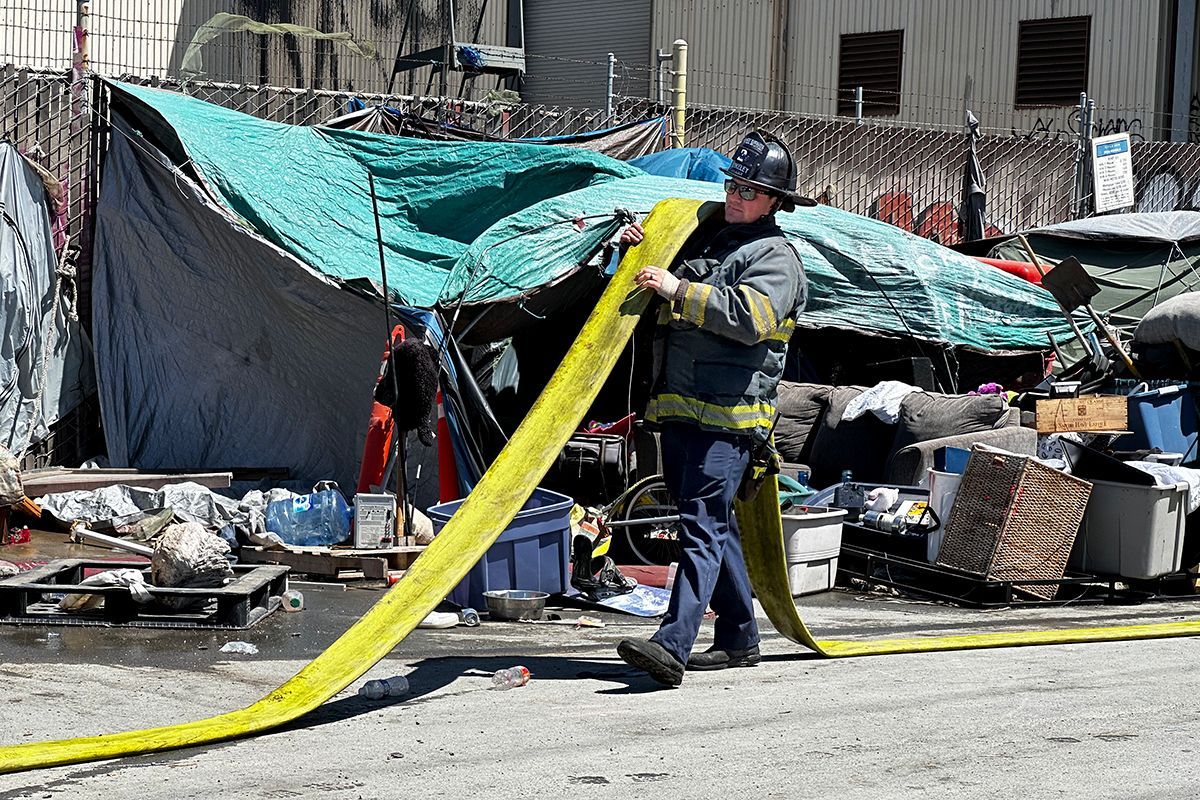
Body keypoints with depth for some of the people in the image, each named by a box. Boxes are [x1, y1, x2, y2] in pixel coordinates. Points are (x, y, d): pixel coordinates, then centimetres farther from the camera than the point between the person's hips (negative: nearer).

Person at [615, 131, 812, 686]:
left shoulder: (774, 257, -4)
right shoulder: (704, 240, 21)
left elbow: (749, 317, -22)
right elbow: (648, 279, 34)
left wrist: (677, 289, -22)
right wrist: (638, 247, 12)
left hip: (727, 416, -8)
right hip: (679, 410, 9)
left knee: (702, 525, -16)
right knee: (715, 525, 13)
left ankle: (673, 645, -25)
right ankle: (739, 638, 23)